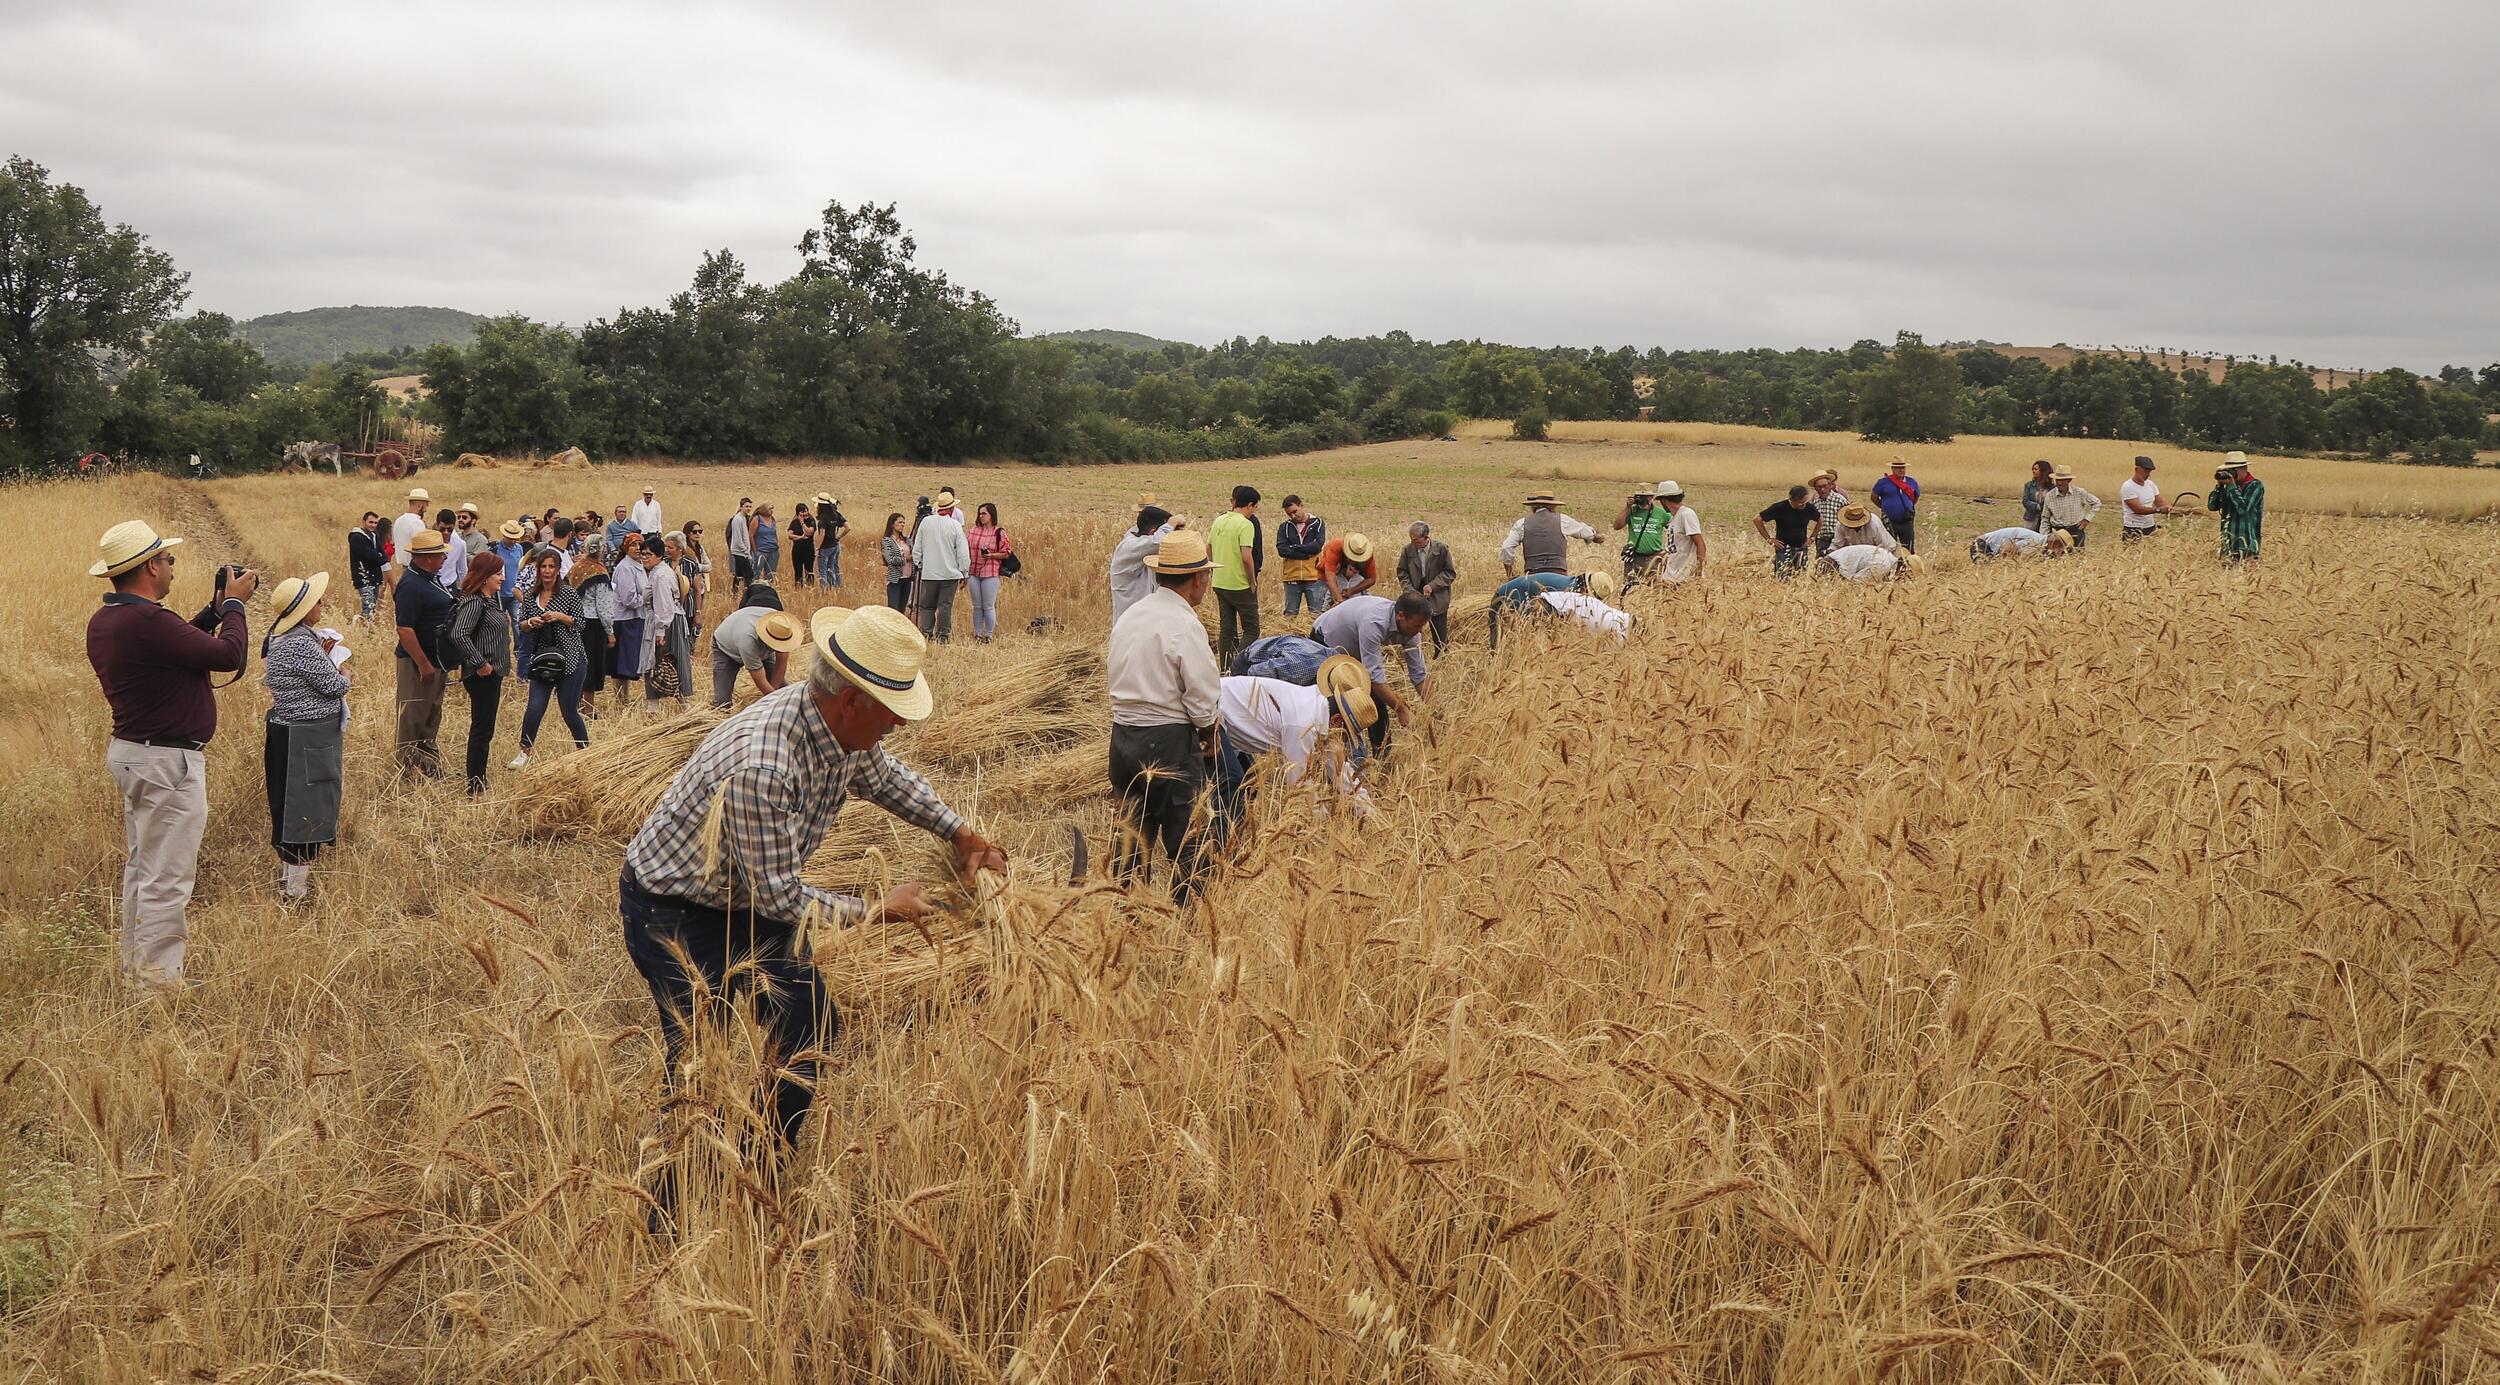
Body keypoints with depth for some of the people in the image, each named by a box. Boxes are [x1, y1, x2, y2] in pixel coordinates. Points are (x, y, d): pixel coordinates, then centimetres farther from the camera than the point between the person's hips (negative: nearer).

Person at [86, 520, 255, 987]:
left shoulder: (104, 621, 7)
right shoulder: (146, 621, -25)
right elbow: (228, 655, -21)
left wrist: (215, 610, 15)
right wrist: (233, 606, -4)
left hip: (129, 751, 11)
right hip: (167, 761, -11)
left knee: (140, 867, 20)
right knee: (167, 878, -3)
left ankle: (134, 964, 30)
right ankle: (159, 979, 3)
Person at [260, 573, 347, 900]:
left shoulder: (279, 638, 8)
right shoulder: (302, 644, -23)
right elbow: (333, 686, -18)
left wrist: (321, 653, 10)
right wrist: (343, 674, 2)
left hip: (284, 730, 10)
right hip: (308, 738, -10)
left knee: (288, 806, 18)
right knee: (306, 808, -4)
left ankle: (287, 873, 29)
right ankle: (296, 888, 0)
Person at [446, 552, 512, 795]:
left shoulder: (491, 598, 12)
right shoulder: (474, 602, -18)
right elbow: (458, 635, -30)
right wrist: (480, 663, -25)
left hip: (492, 673, 10)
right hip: (482, 675, -10)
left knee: (483, 729, 17)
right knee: (482, 730, -4)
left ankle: (480, 782, 26)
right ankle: (475, 787, 1)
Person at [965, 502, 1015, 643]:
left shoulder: (999, 532, -2)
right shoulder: (973, 531, 10)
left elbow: (1007, 553, -2)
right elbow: (967, 551, 14)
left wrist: (991, 555, -17)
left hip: (990, 574, -4)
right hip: (974, 573, 4)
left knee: (988, 606, -1)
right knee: (977, 606, 10)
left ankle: (988, 636, 7)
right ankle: (977, 634, 17)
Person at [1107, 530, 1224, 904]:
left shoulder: (1128, 617, 8)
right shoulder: (1185, 625, -15)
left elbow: (1117, 676, 13)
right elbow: (1204, 699, -14)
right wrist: (1209, 737, 4)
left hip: (1122, 736, 8)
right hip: (1169, 743, -8)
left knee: (1133, 833, 17)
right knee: (1187, 844, 3)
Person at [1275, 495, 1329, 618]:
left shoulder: (1317, 524, 3)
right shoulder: (1284, 527, 7)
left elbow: (1317, 545, -12)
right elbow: (1281, 550, -8)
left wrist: (1294, 548, -8)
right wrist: (1307, 554, -13)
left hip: (1313, 576, -2)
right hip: (1291, 577, 2)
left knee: (1317, 615, 1)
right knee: (1290, 615, 6)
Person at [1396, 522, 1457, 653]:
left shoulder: (1441, 548, -8)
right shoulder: (1408, 550, -3)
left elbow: (1450, 573, -5)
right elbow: (1402, 573, 4)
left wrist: (1432, 585, -16)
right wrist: (1410, 591, -11)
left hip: (1437, 599, -1)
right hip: (1414, 597, 2)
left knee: (1440, 637, 4)